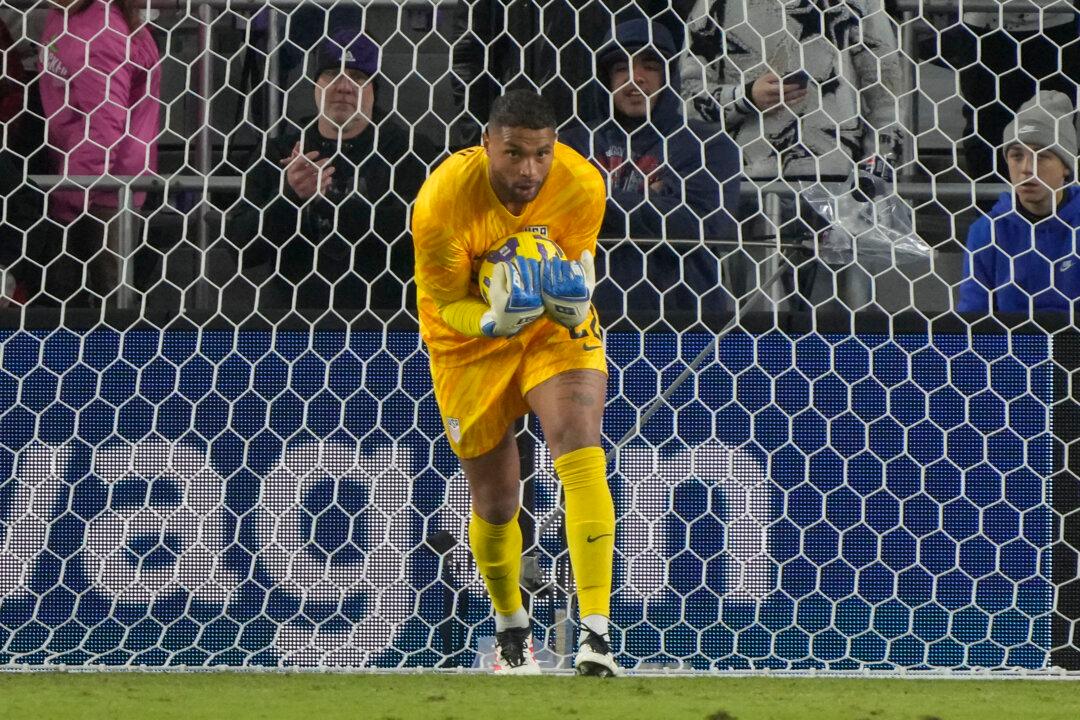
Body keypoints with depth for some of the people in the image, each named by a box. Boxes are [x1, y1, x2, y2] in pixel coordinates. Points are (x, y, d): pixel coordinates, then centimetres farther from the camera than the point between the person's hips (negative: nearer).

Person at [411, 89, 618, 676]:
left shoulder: (582, 186, -22)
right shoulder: (442, 202, -29)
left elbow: (577, 256, -4)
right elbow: (446, 302, -17)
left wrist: (572, 302, -28)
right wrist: (494, 319, -39)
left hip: (555, 327, 1)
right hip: (470, 340, -1)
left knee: (580, 446, -24)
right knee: (495, 503, 6)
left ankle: (596, 632, -31)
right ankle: (510, 626, 37)